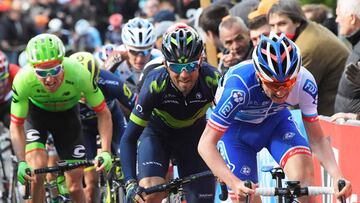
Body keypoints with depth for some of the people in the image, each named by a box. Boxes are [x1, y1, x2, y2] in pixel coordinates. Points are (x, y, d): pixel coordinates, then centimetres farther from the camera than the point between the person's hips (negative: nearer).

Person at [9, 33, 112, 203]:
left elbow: (103, 114, -24)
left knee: (75, 187, -3)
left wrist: (105, 152, -36)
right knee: (37, 172, -25)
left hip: (67, 114, 1)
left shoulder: (78, 74, -37)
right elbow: (16, 126, -25)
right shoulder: (23, 80, -36)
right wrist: (22, 162, -39)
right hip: (36, 112, 0)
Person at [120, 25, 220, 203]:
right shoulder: (155, 84, -33)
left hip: (194, 134, 2)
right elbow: (129, 138, -28)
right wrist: (130, 183, -40)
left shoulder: (212, 80, -31)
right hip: (157, 133, -2)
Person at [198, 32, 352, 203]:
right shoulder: (240, 86, -40)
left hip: (276, 120, 2)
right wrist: (235, 184, -51)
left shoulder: (304, 82, -30)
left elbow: (317, 139, -18)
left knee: (303, 171, -27)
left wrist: (338, 177, -35)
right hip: (236, 128, -2)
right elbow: (206, 144, -38)